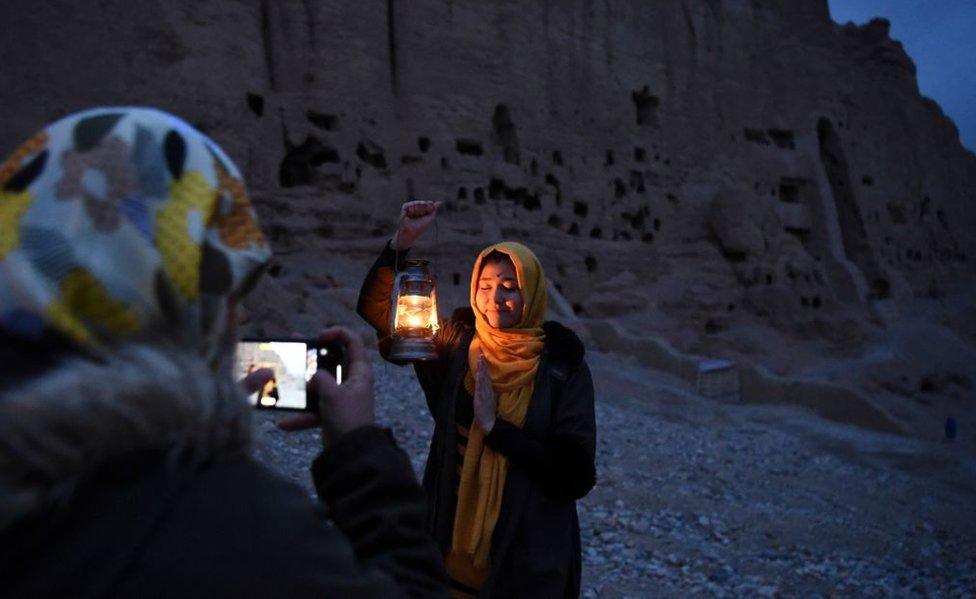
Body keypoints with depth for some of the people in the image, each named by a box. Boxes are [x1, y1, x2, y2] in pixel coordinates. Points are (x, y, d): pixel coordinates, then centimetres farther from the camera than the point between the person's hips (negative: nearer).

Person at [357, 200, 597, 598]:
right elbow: (375, 309, -6)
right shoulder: (454, 347, -4)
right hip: (451, 543, 2)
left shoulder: (564, 369, -12)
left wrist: (494, 427, -21)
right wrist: (403, 240, -19)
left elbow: (578, 476, -17)